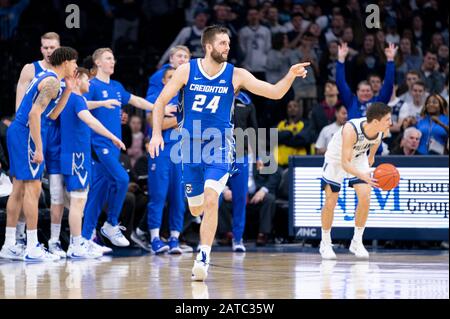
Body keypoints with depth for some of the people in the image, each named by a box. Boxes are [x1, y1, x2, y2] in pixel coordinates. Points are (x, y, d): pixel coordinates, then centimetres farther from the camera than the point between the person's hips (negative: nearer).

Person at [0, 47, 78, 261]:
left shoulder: (44, 77, 18)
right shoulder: (52, 81, -12)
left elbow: (51, 115, 20)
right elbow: (34, 113, -22)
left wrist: (67, 91, 15)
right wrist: (38, 148, -23)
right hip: (27, 134, -10)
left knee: (19, 190, 12)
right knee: (32, 189, -8)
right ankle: (32, 249, -7)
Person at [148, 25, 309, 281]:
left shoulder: (236, 75, -5)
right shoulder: (187, 70, -4)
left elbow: (275, 93, -9)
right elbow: (161, 102, 4)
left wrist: (290, 77, -27)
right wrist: (157, 133, -8)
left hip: (219, 146, -2)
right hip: (191, 145, 2)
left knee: (211, 200, -22)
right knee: (196, 209, 10)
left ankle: (204, 258, -18)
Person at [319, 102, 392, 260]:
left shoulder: (380, 133, -22)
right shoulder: (351, 130, -40)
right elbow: (345, 163, -41)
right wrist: (364, 177, -54)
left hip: (359, 158, 4)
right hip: (336, 159, -4)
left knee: (365, 196, -11)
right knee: (330, 201, -3)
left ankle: (357, 242, 3)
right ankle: (325, 243, 17)